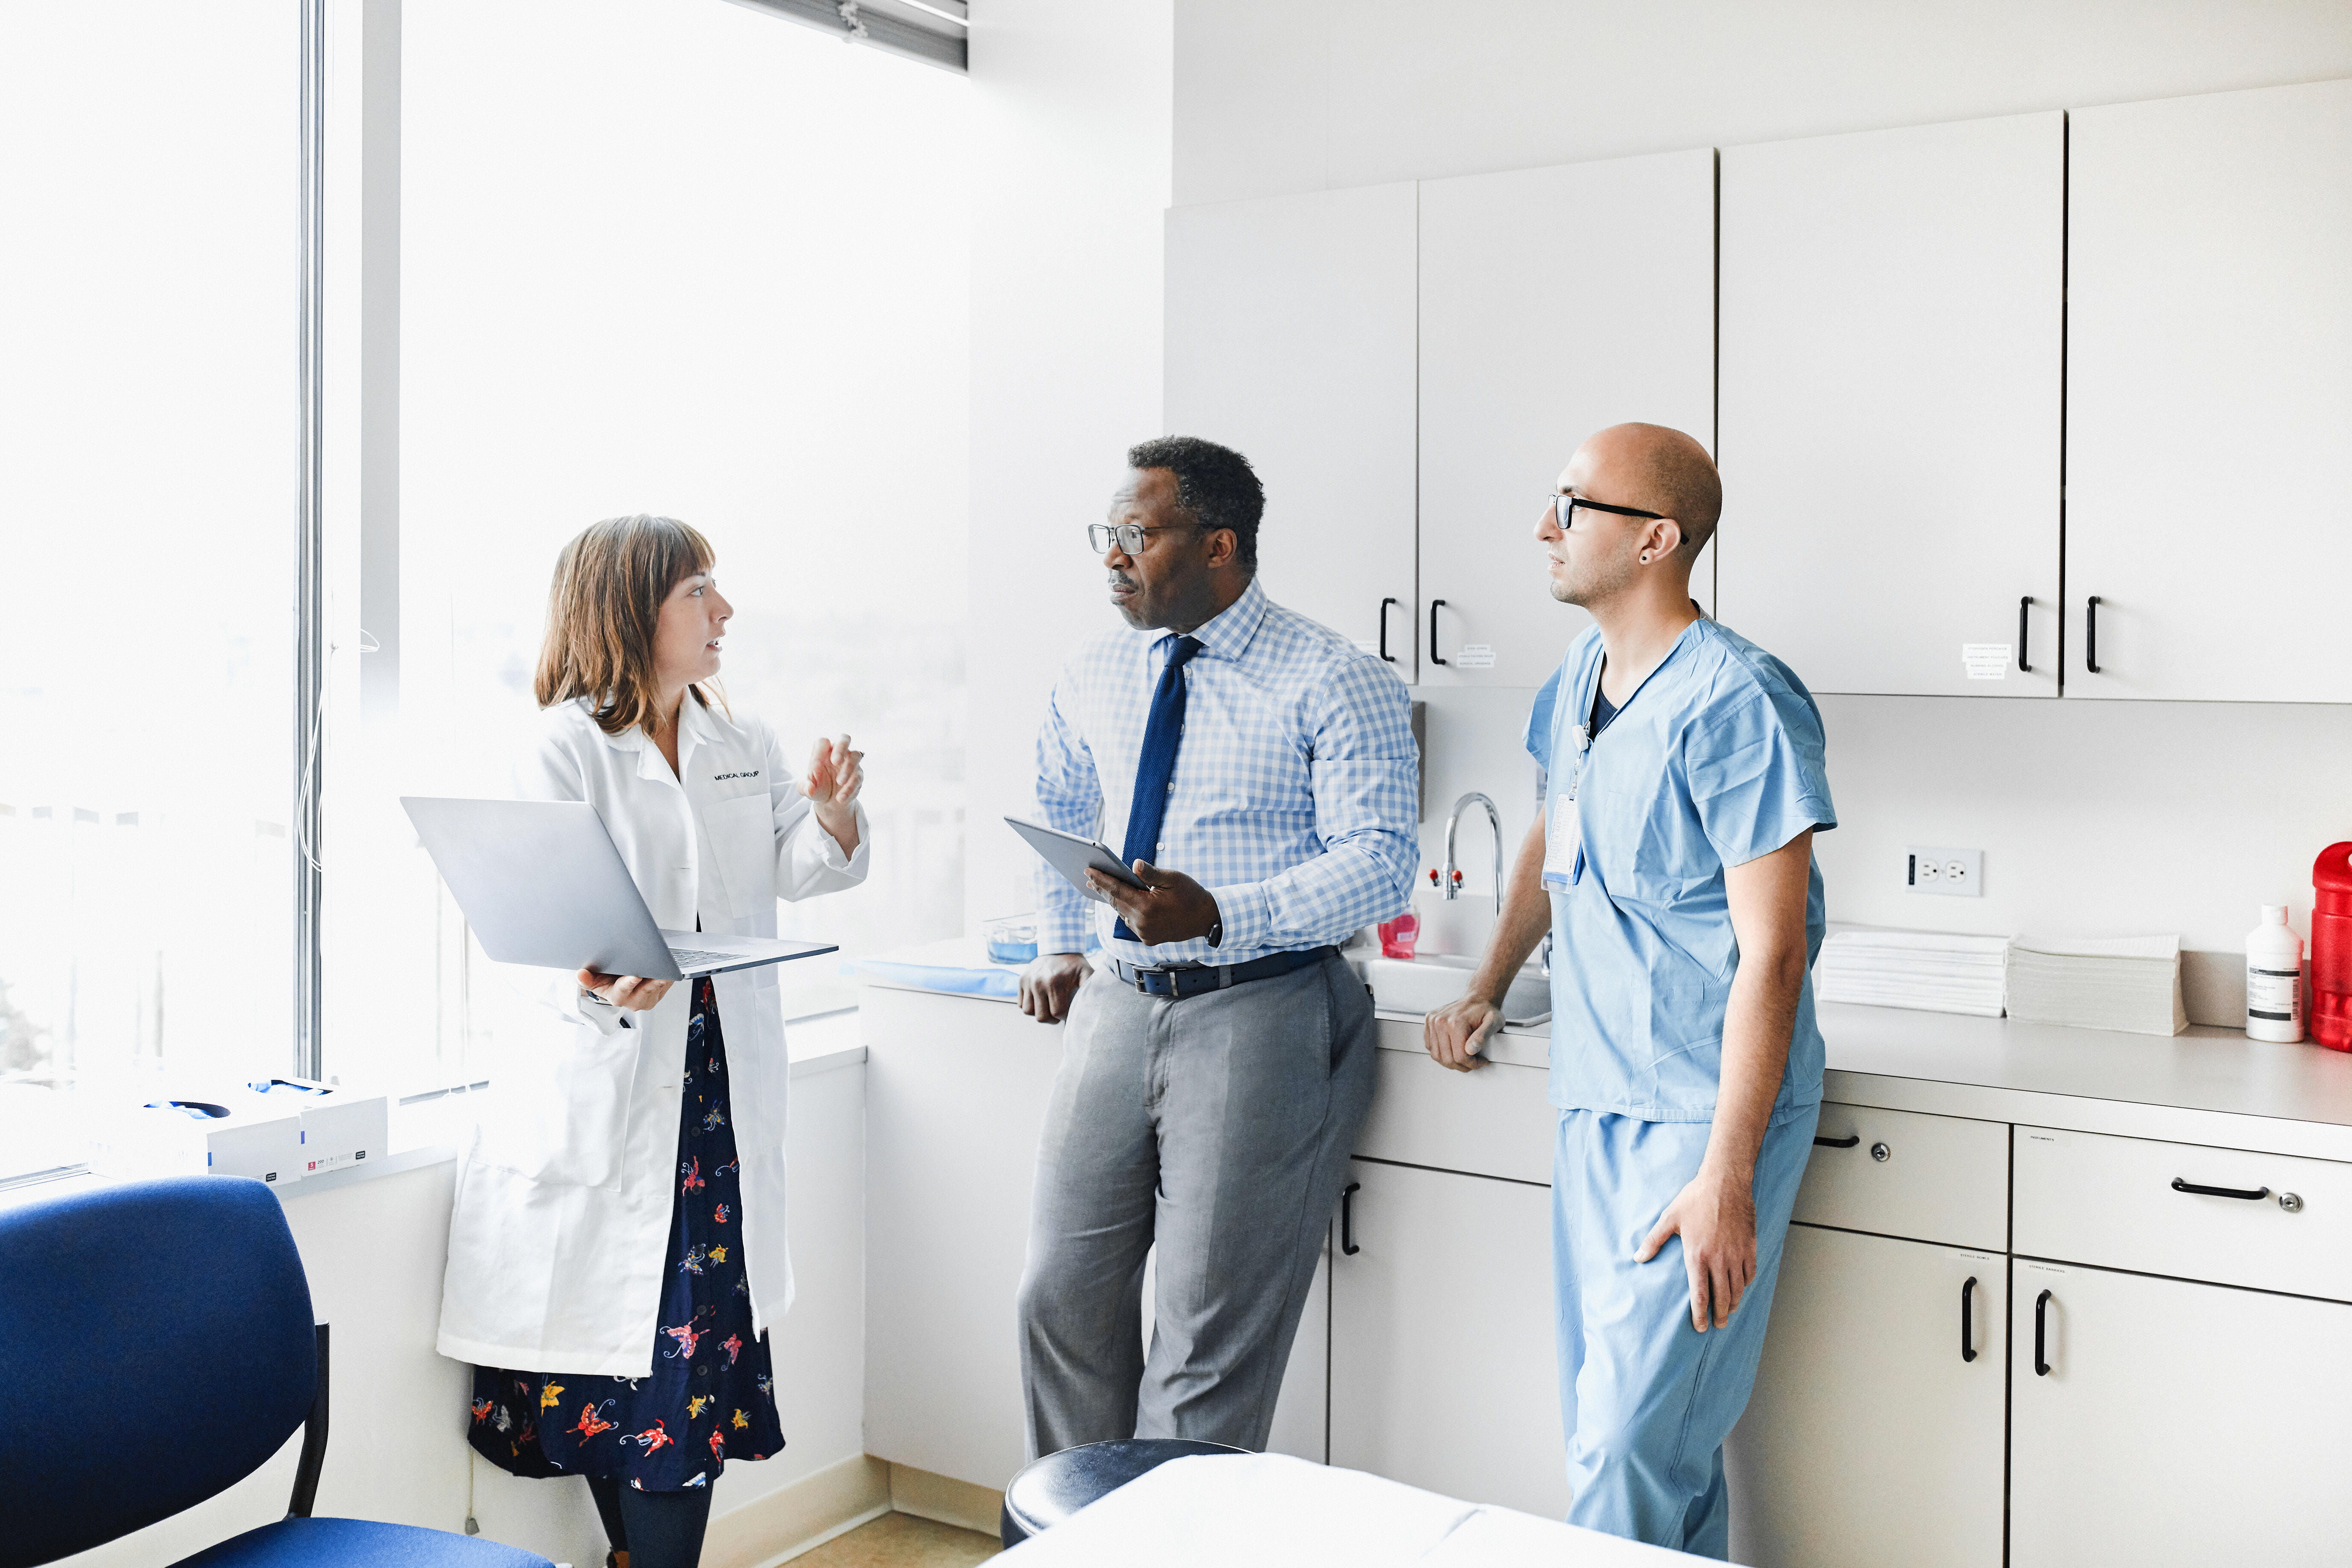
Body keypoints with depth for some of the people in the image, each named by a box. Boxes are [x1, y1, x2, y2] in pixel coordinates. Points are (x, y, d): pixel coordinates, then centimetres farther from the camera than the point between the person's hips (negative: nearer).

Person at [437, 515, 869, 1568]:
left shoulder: (742, 744, 12)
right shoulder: (567, 750, -5)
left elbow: (801, 869, 12)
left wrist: (833, 812, -9)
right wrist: (601, 978, -35)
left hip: (721, 1082, 4)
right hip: (608, 1083, -4)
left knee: (696, 1339, 3)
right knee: (606, 1333, 3)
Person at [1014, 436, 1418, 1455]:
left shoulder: (1334, 683, -9)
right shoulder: (1095, 677, 11)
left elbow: (1380, 860, -18)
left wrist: (1219, 914, -30)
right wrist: (1059, 944, 20)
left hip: (1259, 1013, -6)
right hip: (1117, 1002, 6)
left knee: (1211, 1328, 0)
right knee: (1063, 1294, 10)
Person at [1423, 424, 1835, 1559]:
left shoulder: (1733, 701, -17)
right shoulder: (1581, 672, 9)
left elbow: (1771, 955, -19)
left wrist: (1726, 1181, -21)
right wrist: (1487, 988, 26)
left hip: (1699, 1118, -8)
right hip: (1594, 1106, 8)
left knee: (1632, 1450, -6)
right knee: (1604, 1431, 14)